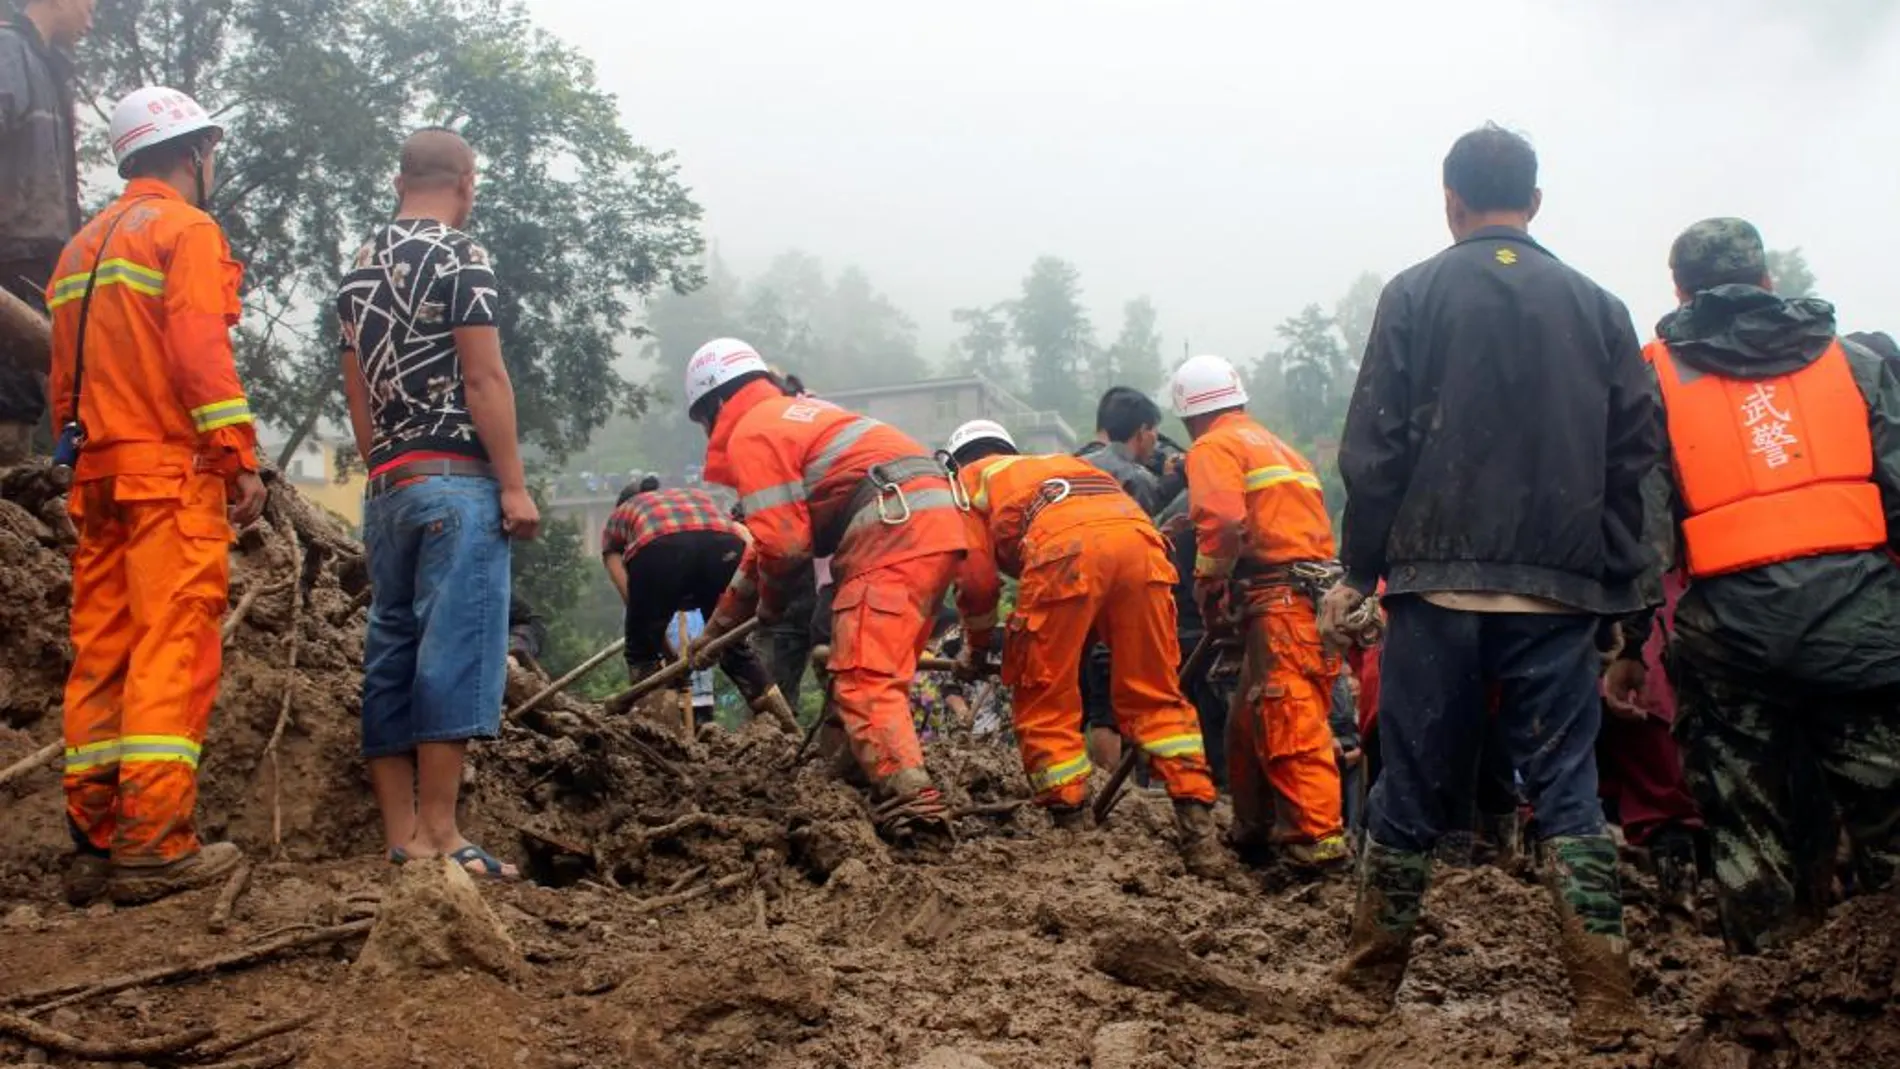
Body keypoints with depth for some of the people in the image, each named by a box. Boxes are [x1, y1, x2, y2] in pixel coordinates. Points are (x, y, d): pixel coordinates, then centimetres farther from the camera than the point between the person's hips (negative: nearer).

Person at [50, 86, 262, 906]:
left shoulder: (84, 245, 22)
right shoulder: (185, 230, -2)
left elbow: (65, 376, 21)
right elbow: (200, 352, -14)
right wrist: (241, 458, -14)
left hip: (99, 473, 8)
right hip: (174, 470, -8)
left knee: (102, 655, 7)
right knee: (175, 652, -10)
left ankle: (95, 842, 8)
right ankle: (155, 843, -15)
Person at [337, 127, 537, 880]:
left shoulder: (360, 267, 16)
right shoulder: (459, 258, -7)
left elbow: (357, 388, 18)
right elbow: (483, 378, -13)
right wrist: (514, 484, -12)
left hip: (386, 486, 8)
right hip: (455, 480, -8)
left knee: (391, 654, 7)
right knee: (456, 650, -8)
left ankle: (401, 836, 8)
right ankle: (439, 834, -10)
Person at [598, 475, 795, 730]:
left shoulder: (616, 519, 37)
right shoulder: (702, 497, 43)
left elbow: (635, 601, 24)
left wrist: (671, 655, 32)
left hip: (657, 549, -2)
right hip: (723, 545, 3)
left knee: (641, 651, 19)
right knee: (734, 646, 23)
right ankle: (790, 731, 23)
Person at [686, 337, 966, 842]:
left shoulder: (750, 432, 1)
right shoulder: (793, 414, 31)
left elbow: (784, 542, -9)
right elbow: (771, 538, 39)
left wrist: (769, 603, 14)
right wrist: (720, 623, 44)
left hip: (893, 530, -10)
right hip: (936, 521, 10)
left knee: (862, 679, -15)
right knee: (876, 674, 17)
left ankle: (911, 805, -29)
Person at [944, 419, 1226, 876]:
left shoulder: (969, 479, 29)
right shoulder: (1053, 462, 44)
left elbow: (976, 579, 15)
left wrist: (977, 648, 33)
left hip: (1067, 547, -5)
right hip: (1139, 533, 5)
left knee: (1044, 706, 8)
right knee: (1155, 697, 11)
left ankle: (1074, 831, 5)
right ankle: (1199, 828, 3)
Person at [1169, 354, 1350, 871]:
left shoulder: (1213, 447, 2)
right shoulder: (1280, 447, 30)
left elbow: (1223, 522, -16)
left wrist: (1209, 589, -5)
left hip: (1277, 600, -9)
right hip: (1317, 596, 9)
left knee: (1290, 725, -13)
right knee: (1252, 721, 16)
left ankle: (1321, 839, -18)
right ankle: (1256, 829, 23)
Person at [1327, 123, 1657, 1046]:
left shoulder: (1416, 295, 0)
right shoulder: (1597, 307, 7)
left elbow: (1374, 447, -4)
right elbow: (1634, 453, 6)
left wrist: (1360, 570, 3)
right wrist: (1616, 582, 10)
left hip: (1437, 585, -1)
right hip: (1559, 591, 2)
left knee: (1413, 786, 8)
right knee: (1566, 788, 5)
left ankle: (1372, 975, 19)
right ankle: (1604, 998, 0)